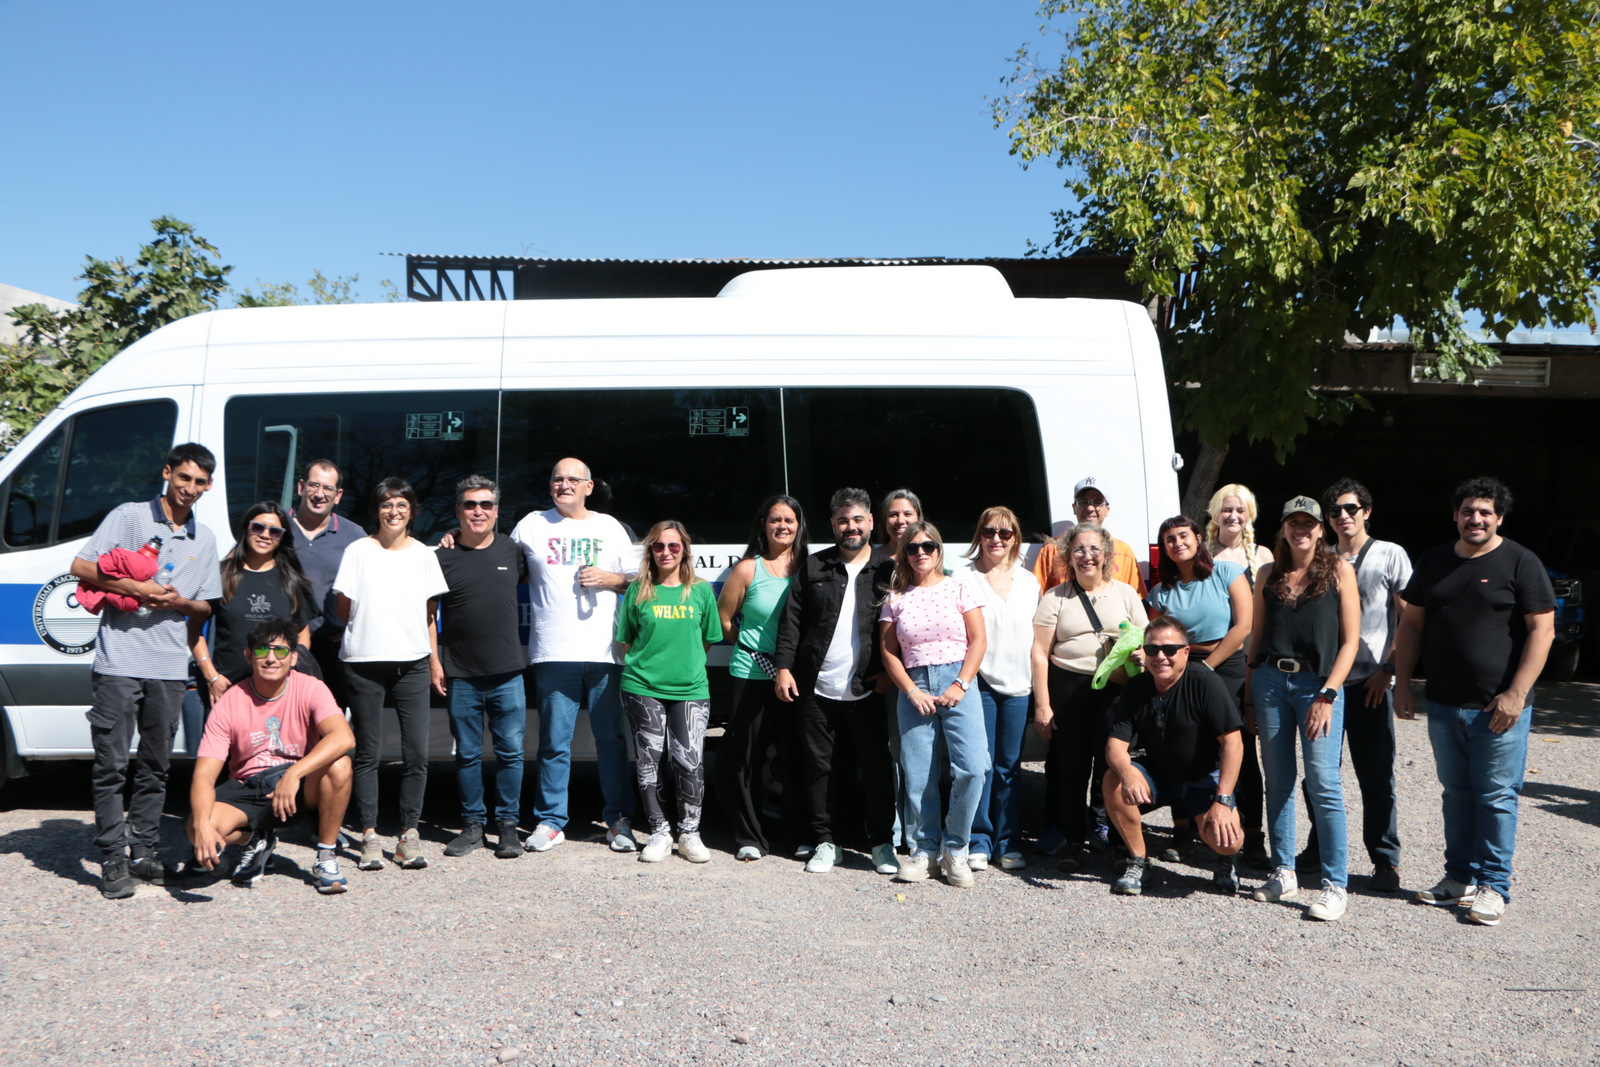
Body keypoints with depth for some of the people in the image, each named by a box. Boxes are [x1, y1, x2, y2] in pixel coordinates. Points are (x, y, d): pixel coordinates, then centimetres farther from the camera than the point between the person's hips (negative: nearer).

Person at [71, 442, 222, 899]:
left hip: (170, 667, 4)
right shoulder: (129, 516, 1)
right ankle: (113, 862, 4)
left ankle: (144, 853, 20)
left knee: (156, 767, 10)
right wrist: (136, 587, -16)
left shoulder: (204, 540, 15)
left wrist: (178, 601, -5)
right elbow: (80, 566, -5)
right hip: (119, 661, -4)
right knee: (111, 765, -3)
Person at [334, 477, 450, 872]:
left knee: (417, 753, -4)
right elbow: (344, 610, 8)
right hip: (364, 664, -1)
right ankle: (369, 836, 10)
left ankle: (409, 834, 6)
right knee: (368, 753, 3)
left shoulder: (424, 555, 10)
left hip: (412, 663, 1)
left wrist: (435, 661, 10)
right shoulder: (358, 552, 3)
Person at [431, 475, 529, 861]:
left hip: (507, 673, 1)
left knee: (510, 751, 2)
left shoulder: (512, 551, 5)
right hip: (461, 674, 0)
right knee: (467, 754, 7)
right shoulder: (444, 557, 2)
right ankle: (472, 825, 19)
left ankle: (507, 825, 13)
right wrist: (434, 662, 0)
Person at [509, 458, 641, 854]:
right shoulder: (532, 525, 11)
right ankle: (550, 821, 12)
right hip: (554, 653, -1)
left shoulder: (609, 527, 14)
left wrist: (609, 578, -3)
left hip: (605, 652, 1)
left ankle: (619, 821, 11)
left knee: (611, 739, 3)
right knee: (554, 742, 1)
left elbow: (637, 578, 15)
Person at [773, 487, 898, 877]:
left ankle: (882, 843, 16)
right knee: (818, 766, 7)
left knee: (876, 767, 3)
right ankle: (825, 842, 19)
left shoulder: (888, 569, 4)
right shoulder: (813, 568, 7)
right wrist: (783, 666, -3)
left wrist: (890, 669, -1)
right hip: (816, 688, 1)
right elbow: (791, 621, 5)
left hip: (866, 690, -1)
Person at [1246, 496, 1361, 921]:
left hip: (1317, 683, -3)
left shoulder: (1338, 570, 2)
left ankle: (1336, 885, -1)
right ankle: (1283, 873, 19)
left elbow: (1350, 640, -2)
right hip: (1270, 680, 4)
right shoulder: (1269, 574, 12)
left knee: (1323, 783, -9)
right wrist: (1249, 694, 9)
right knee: (1277, 781, 8)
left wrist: (1327, 695, -11)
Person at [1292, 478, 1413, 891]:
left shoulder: (1390, 555, 2)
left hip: (1370, 683, -4)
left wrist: (1389, 669, -9)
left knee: (1376, 776, 0)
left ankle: (1385, 859, 11)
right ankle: (1320, 848, 21)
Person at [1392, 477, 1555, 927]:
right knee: (1456, 794, 12)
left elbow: (1542, 629, -9)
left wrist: (1516, 693, -15)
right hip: (1444, 704, 5)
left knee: (1496, 796, -1)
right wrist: (1403, 683, 7)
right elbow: (1411, 624, 15)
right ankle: (1460, 878, 22)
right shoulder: (1434, 562, 11)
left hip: (1500, 707, -5)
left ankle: (1493, 887, 9)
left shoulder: (1521, 562, -4)